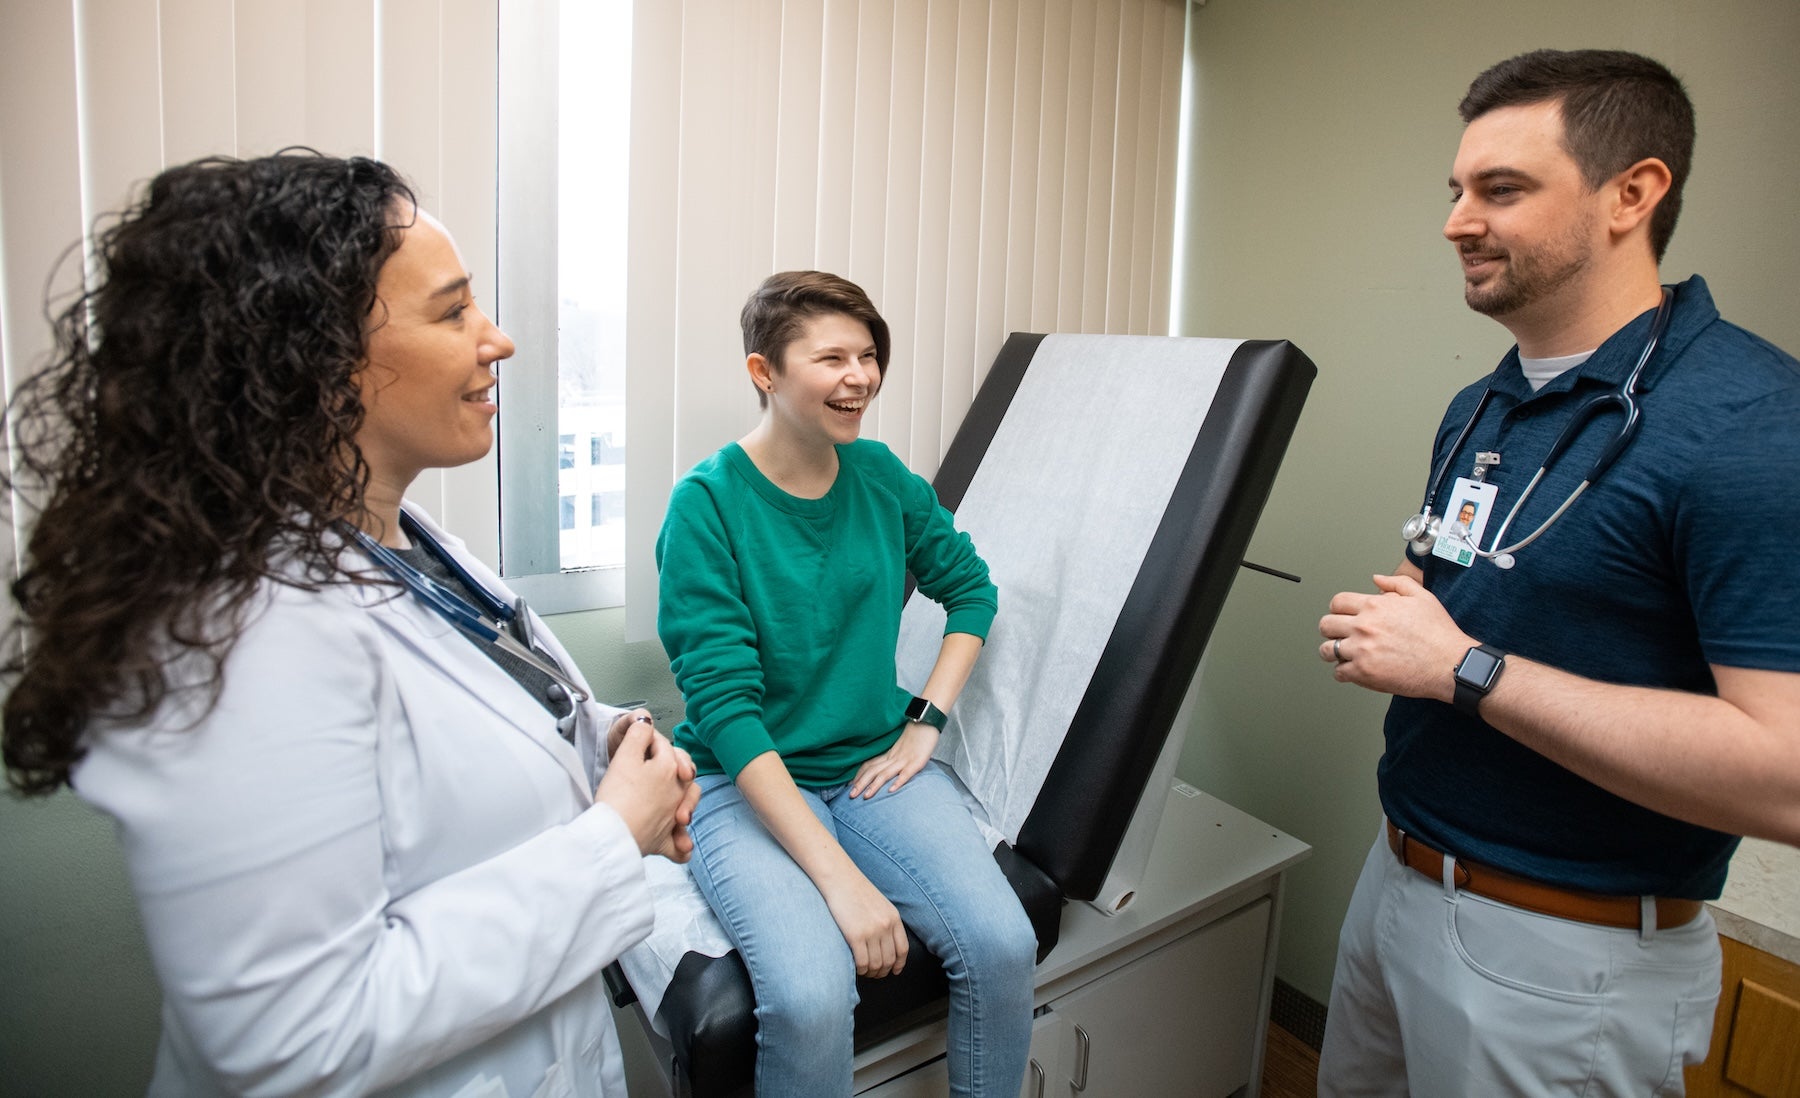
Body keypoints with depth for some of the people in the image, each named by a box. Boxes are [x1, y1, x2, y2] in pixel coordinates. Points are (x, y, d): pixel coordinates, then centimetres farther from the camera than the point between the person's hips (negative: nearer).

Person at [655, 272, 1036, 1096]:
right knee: (812, 998, -28)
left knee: (1003, 945, -17)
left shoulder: (881, 477, 2)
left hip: (874, 762, 4)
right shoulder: (707, 502, -13)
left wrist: (925, 722, 1)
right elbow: (723, 704, -18)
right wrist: (839, 876, -24)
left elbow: (971, 591, 15)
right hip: (746, 781, -4)